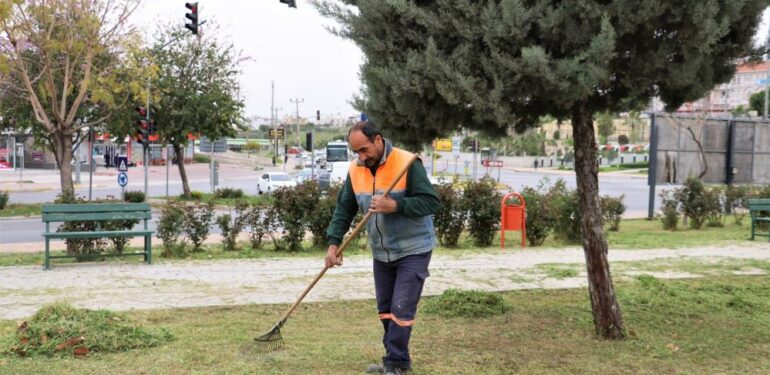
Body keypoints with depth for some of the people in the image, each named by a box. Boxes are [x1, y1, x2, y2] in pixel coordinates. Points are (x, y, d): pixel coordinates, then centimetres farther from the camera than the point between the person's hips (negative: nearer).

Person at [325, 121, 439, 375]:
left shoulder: (407, 163, -20)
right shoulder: (355, 171, -1)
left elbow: (431, 202, -23)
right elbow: (344, 209, 3)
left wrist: (395, 205, -33)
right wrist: (333, 243, -8)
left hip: (413, 250, -6)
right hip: (381, 252, 7)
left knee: (401, 309, -8)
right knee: (385, 309, 13)